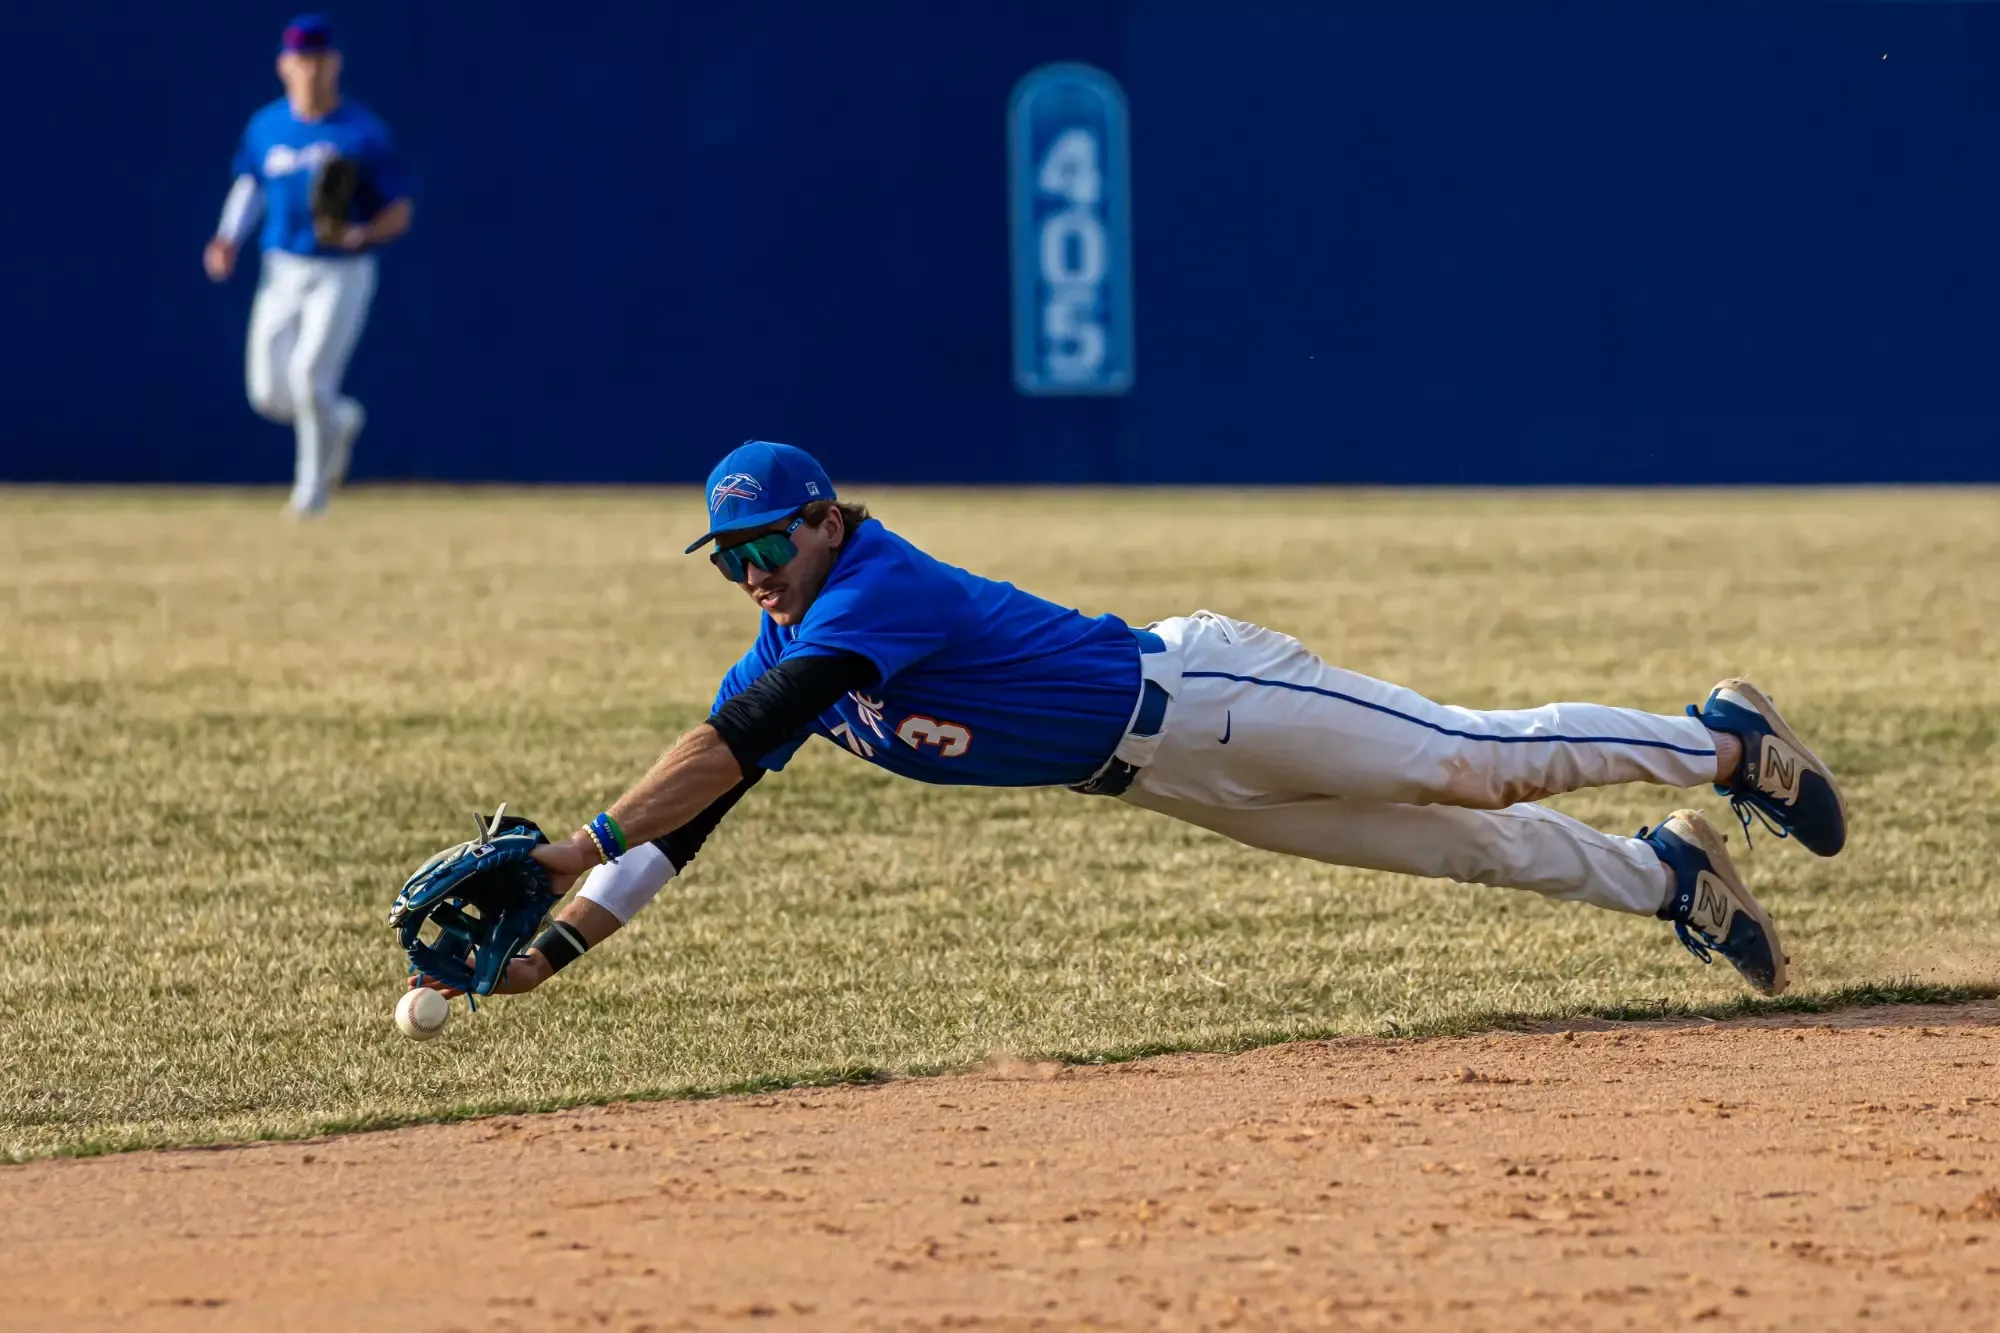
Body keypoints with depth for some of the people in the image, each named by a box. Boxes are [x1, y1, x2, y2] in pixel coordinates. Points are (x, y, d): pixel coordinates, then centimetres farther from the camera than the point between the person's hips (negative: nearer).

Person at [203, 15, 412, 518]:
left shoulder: (364, 132, -8)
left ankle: (313, 487, 3)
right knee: (269, 393, 0)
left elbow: (400, 212, -5)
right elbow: (250, 183, 21)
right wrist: (229, 239, 4)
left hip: (343, 274, -4)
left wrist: (359, 235, -24)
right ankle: (340, 421, 32)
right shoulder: (267, 127, 4)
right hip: (283, 272, 4)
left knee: (310, 377, -18)